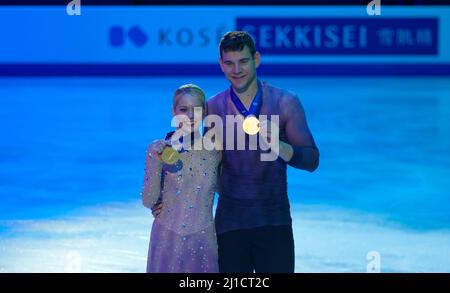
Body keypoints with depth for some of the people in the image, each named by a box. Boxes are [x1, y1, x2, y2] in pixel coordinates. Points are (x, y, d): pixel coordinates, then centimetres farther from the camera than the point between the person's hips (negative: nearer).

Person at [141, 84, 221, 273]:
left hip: (203, 237, 1)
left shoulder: (214, 150, -1)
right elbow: (148, 202, -7)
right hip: (167, 237, -1)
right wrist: (157, 163, -20)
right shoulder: (159, 149, -5)